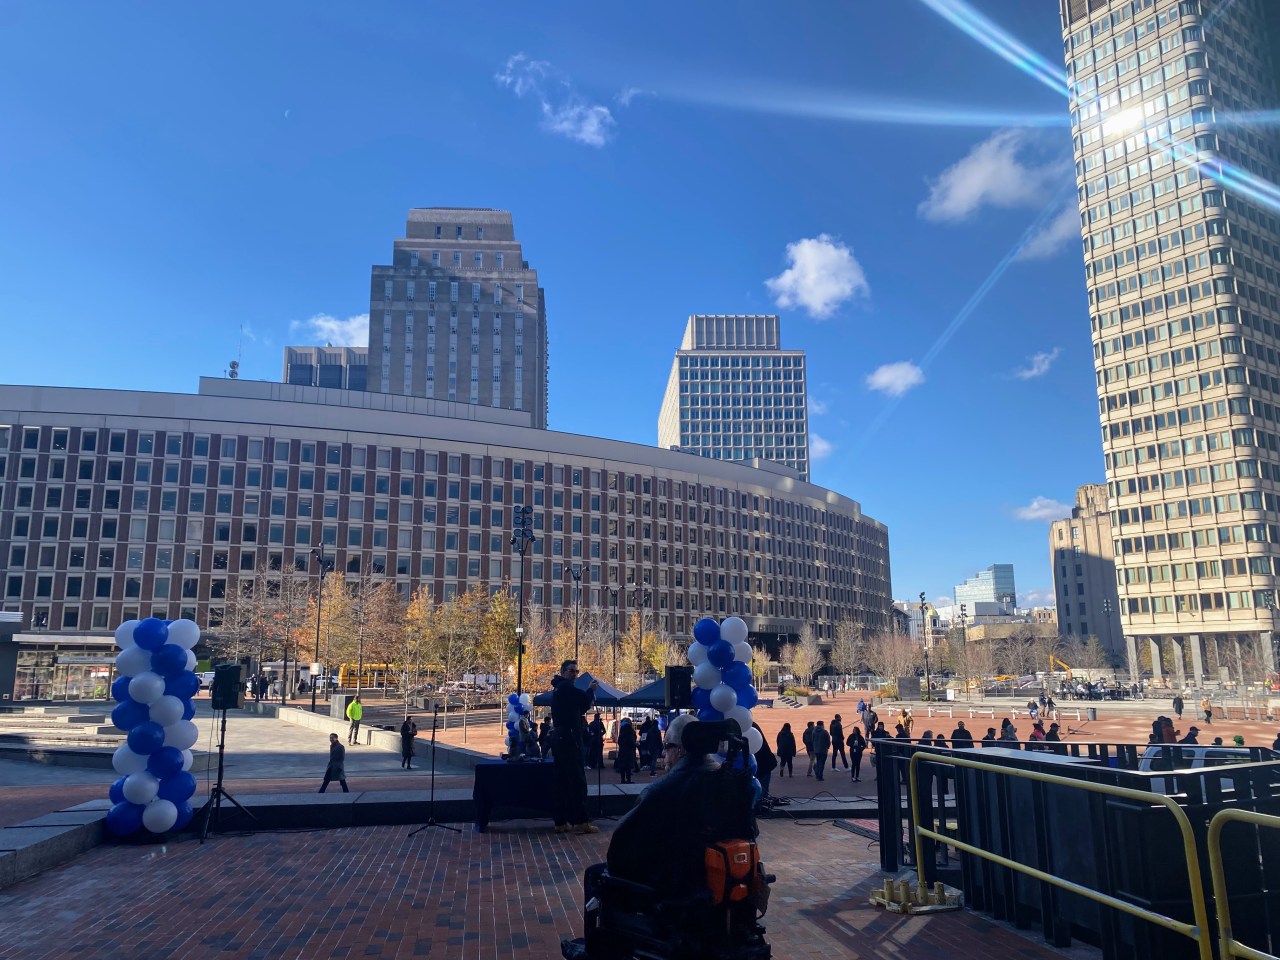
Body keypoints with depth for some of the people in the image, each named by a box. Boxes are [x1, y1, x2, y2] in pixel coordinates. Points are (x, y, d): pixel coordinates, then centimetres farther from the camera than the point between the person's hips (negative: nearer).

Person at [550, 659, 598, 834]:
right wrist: (591, 690, 1)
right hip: (569, 739, -10)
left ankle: (561, 822, 12)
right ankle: (581, 821, -9)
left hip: (560, 739, 10)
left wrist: (588, 702, 10)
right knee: (578, 780, -8)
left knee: (562, 781, 10)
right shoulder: (566, 687, -11)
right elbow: (585, 698, -18)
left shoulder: (559, 689, 20)